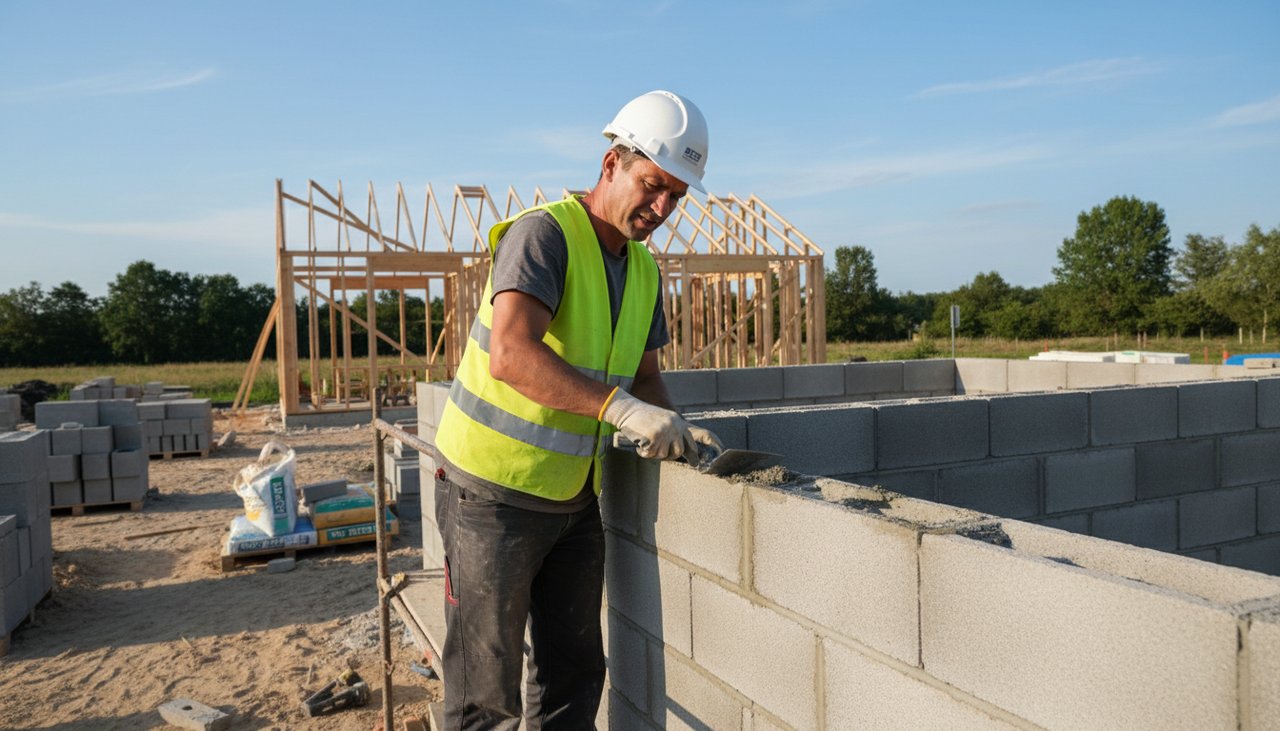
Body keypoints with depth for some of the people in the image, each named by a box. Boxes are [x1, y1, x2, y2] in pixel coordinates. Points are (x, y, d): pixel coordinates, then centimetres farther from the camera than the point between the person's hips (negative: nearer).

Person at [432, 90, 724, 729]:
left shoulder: (644, 270, 7)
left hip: (574, 496, 8)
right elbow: (510, 354, -33)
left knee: (574, 674, 16)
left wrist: (676, 430, -2)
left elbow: (642, 374, 17)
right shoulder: (543, 232, -18)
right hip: (494, 491, -7)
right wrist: (623, 409, -39)